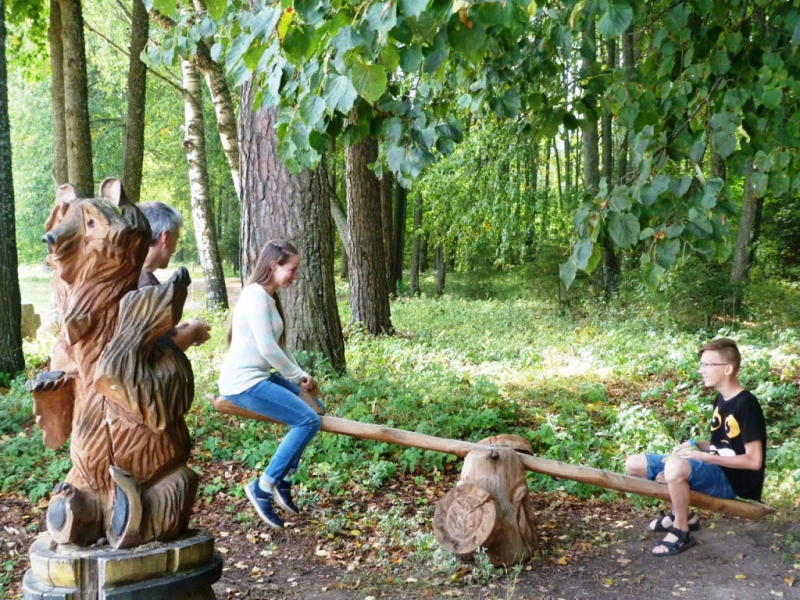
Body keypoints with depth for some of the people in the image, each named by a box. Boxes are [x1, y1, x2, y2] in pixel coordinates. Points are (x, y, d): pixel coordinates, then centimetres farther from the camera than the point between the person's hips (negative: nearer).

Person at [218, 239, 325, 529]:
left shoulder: (269, 297, 14)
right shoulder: (255, 295, -16)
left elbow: (279, 346, 17)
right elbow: (267, 348, -22)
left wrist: (299, 375, 4)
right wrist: (300, 375, -11)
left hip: (258, 377, 10)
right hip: (243, 382, -10)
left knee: (315, 409, 12)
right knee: (308, 419, -16)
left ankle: (284, 480, 15)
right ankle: (263, 487, -9)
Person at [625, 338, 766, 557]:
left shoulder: (746, 404, -17)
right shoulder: (721, 399, 11)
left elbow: (754, 461, -19)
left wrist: (705, 457, -21)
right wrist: (695, 445, 1)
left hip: (733, 479, -9)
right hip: (713, 470, 9)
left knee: (676, 465, -40)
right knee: (634, 464, 1)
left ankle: (681, 533, -18)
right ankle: (682, 515, 12)